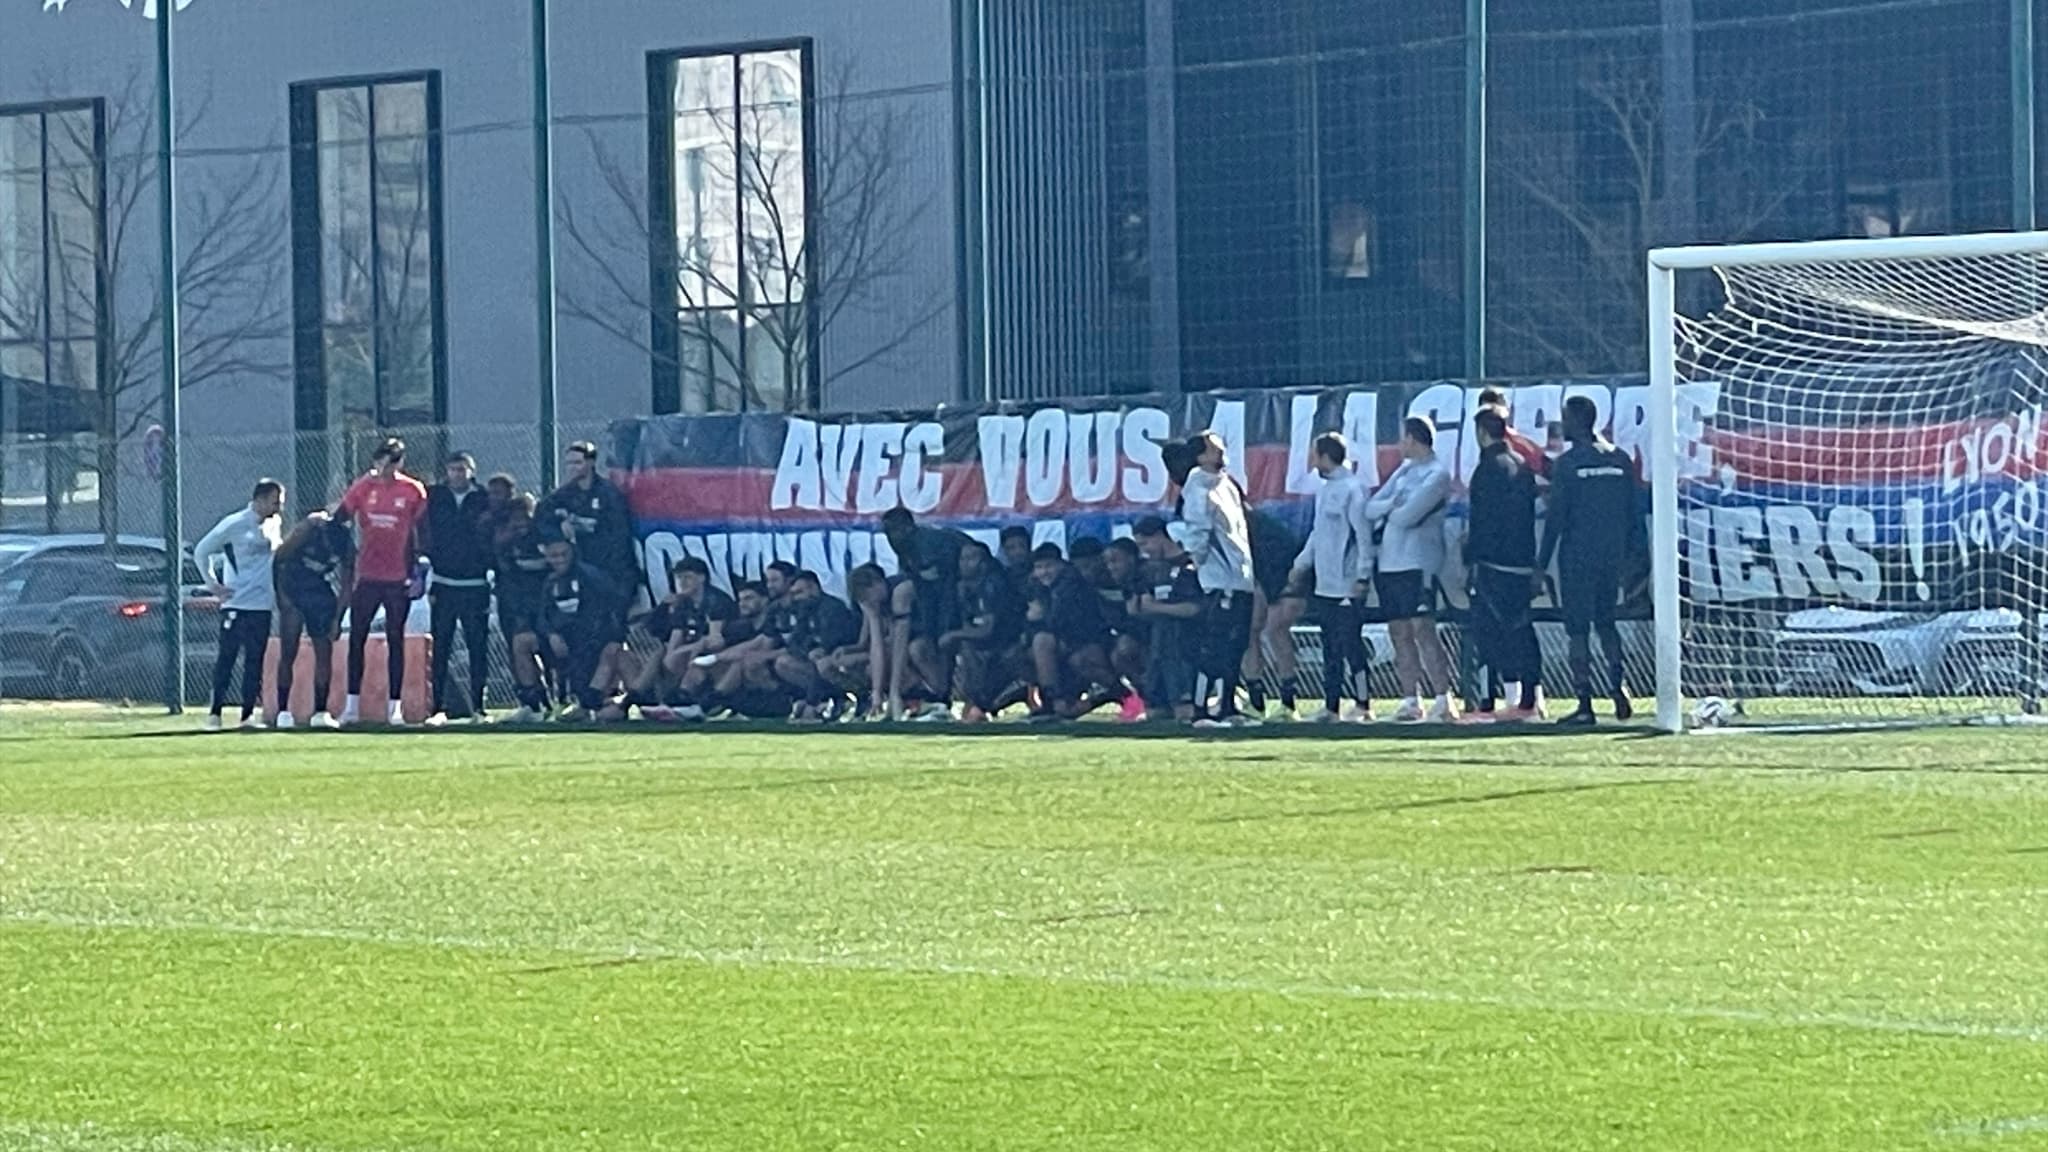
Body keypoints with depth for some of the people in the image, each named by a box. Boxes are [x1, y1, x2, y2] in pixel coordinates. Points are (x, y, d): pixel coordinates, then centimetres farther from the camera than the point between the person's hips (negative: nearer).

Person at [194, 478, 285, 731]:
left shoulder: (275, 525, 9)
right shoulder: (234, 525, -9)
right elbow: (201, 552, -3)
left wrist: (279, 595, 14)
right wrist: (213, 584, -6)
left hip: (262, 604, 5)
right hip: (236, 603, -5)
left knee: (255, 660, 4)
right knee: (226, 657, -4)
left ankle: (249, 714, 7)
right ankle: (215, 712, 0)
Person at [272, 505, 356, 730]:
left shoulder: (347, 547, -15)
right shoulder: (308, 530, -25)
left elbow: (347, 584, -5)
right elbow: (279, 559, -14)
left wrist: (336, 618, -8)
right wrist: (281, 595, -13)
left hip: (320, 591, 3)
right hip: (293, 590, -3)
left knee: (324, 652, -2)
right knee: (288, 654, -6)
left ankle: (320, 712, 2)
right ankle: (283, 711, -4)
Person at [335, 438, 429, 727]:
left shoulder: (413, 491, -1)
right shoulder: (363, 487, 3)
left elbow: (419, 533, 3)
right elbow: (338, 519, 7)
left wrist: (416, 572, 0)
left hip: (398, 578, -2)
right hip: (367, 575, 2)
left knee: (395, 641, 3)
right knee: (357, 639, 2)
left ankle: (396, 706, 5)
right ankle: (352, 705, 8)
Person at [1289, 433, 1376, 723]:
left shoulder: (1352, 489, -12)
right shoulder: (1325, 490, 15)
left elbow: (1363, 535, -15)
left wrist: (1362, 576, -18)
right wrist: (1301, 564, 21)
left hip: (1347, 585, -9)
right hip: (1324, 583, 9)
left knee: (1350, 644, -7)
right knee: (1330, 647, 10)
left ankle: (1363, 704, -2)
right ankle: (1331, 706, 14)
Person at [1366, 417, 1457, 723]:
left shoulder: (1436, 474, -7)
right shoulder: (1404, 470, 19)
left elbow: (1407, 516, -16)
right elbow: (1371, 509, 13)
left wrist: (1388, 510, 4)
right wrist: (1393, 505, -6)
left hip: (1417, 564, -8)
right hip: (1390, 562, 8)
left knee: (1422, 629, -14)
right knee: (1399, 634, 7)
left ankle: (1443, 700, -16)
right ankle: (1410, 700, 10)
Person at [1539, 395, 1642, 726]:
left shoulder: (1567, 463, -9)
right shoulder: (1620, 460, 7)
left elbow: (1556, 516, -10)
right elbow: (1632, 512, 10)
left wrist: (1543, 562, -4)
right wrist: (1627, 554, 19)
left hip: (1577, 558, -5)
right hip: (1612, 556, 5)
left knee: (1577, 628, 0)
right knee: (1605, 621, 18)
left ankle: (1585, 705, -4)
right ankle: (1617, 685, -2)